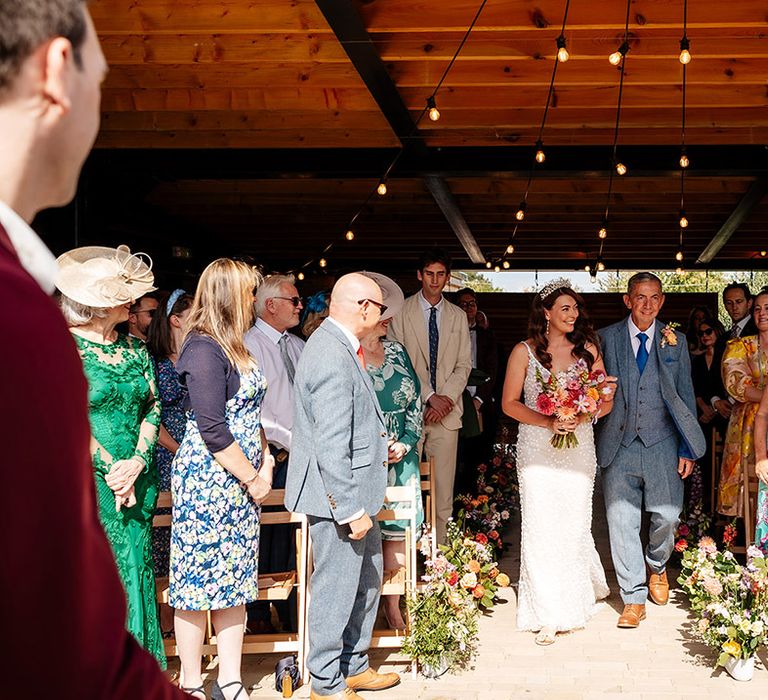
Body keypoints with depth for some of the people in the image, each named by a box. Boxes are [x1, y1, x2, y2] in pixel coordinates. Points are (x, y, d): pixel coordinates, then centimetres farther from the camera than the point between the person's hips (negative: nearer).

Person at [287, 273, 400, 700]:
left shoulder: (342, 347, 9)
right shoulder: (333, 358, -24)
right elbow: (332, 446, -26)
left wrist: (378, 443, 18)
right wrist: (351, 509, -24)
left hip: (356, 491, 11)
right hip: (338, 493, -11)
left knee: (368, 579, 21)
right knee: (336, 587, 3)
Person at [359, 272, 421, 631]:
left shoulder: (397, 352, 12)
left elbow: (416, 401, 14)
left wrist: (406, 443, -1)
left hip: (401, 458, 5)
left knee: (397, 533, 4)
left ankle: (393, 609, 20)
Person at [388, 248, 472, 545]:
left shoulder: (458, 317, 14)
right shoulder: (401, 312, 3)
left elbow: (464, 365, 9)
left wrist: (446, 399, -6)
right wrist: (429, 396, -10)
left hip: (446, 412, 3)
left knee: (443, 492, 2)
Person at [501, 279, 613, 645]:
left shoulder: (587, 349, 5)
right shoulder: (524, 352, 0)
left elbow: (606, 401, 6)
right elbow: (509, 403, -1)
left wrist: (580, 418, -14)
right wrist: (548, 422, -14)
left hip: (579, 449, 2)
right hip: (537, 450, -1)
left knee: (575, 525, 5)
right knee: (541, 528, -2)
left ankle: (576, 596, 32)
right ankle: (549, 613, 8)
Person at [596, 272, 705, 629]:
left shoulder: (675, 341, 8)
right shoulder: (606, 338, 4)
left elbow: (686, 396, 9)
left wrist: (688, 449, 4)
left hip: (662, 442, 1)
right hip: (619, 443, 0)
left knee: (666, 516, -5)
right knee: (622, 520, 0)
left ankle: (656, 566, 29)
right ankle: (634, 598, 12)